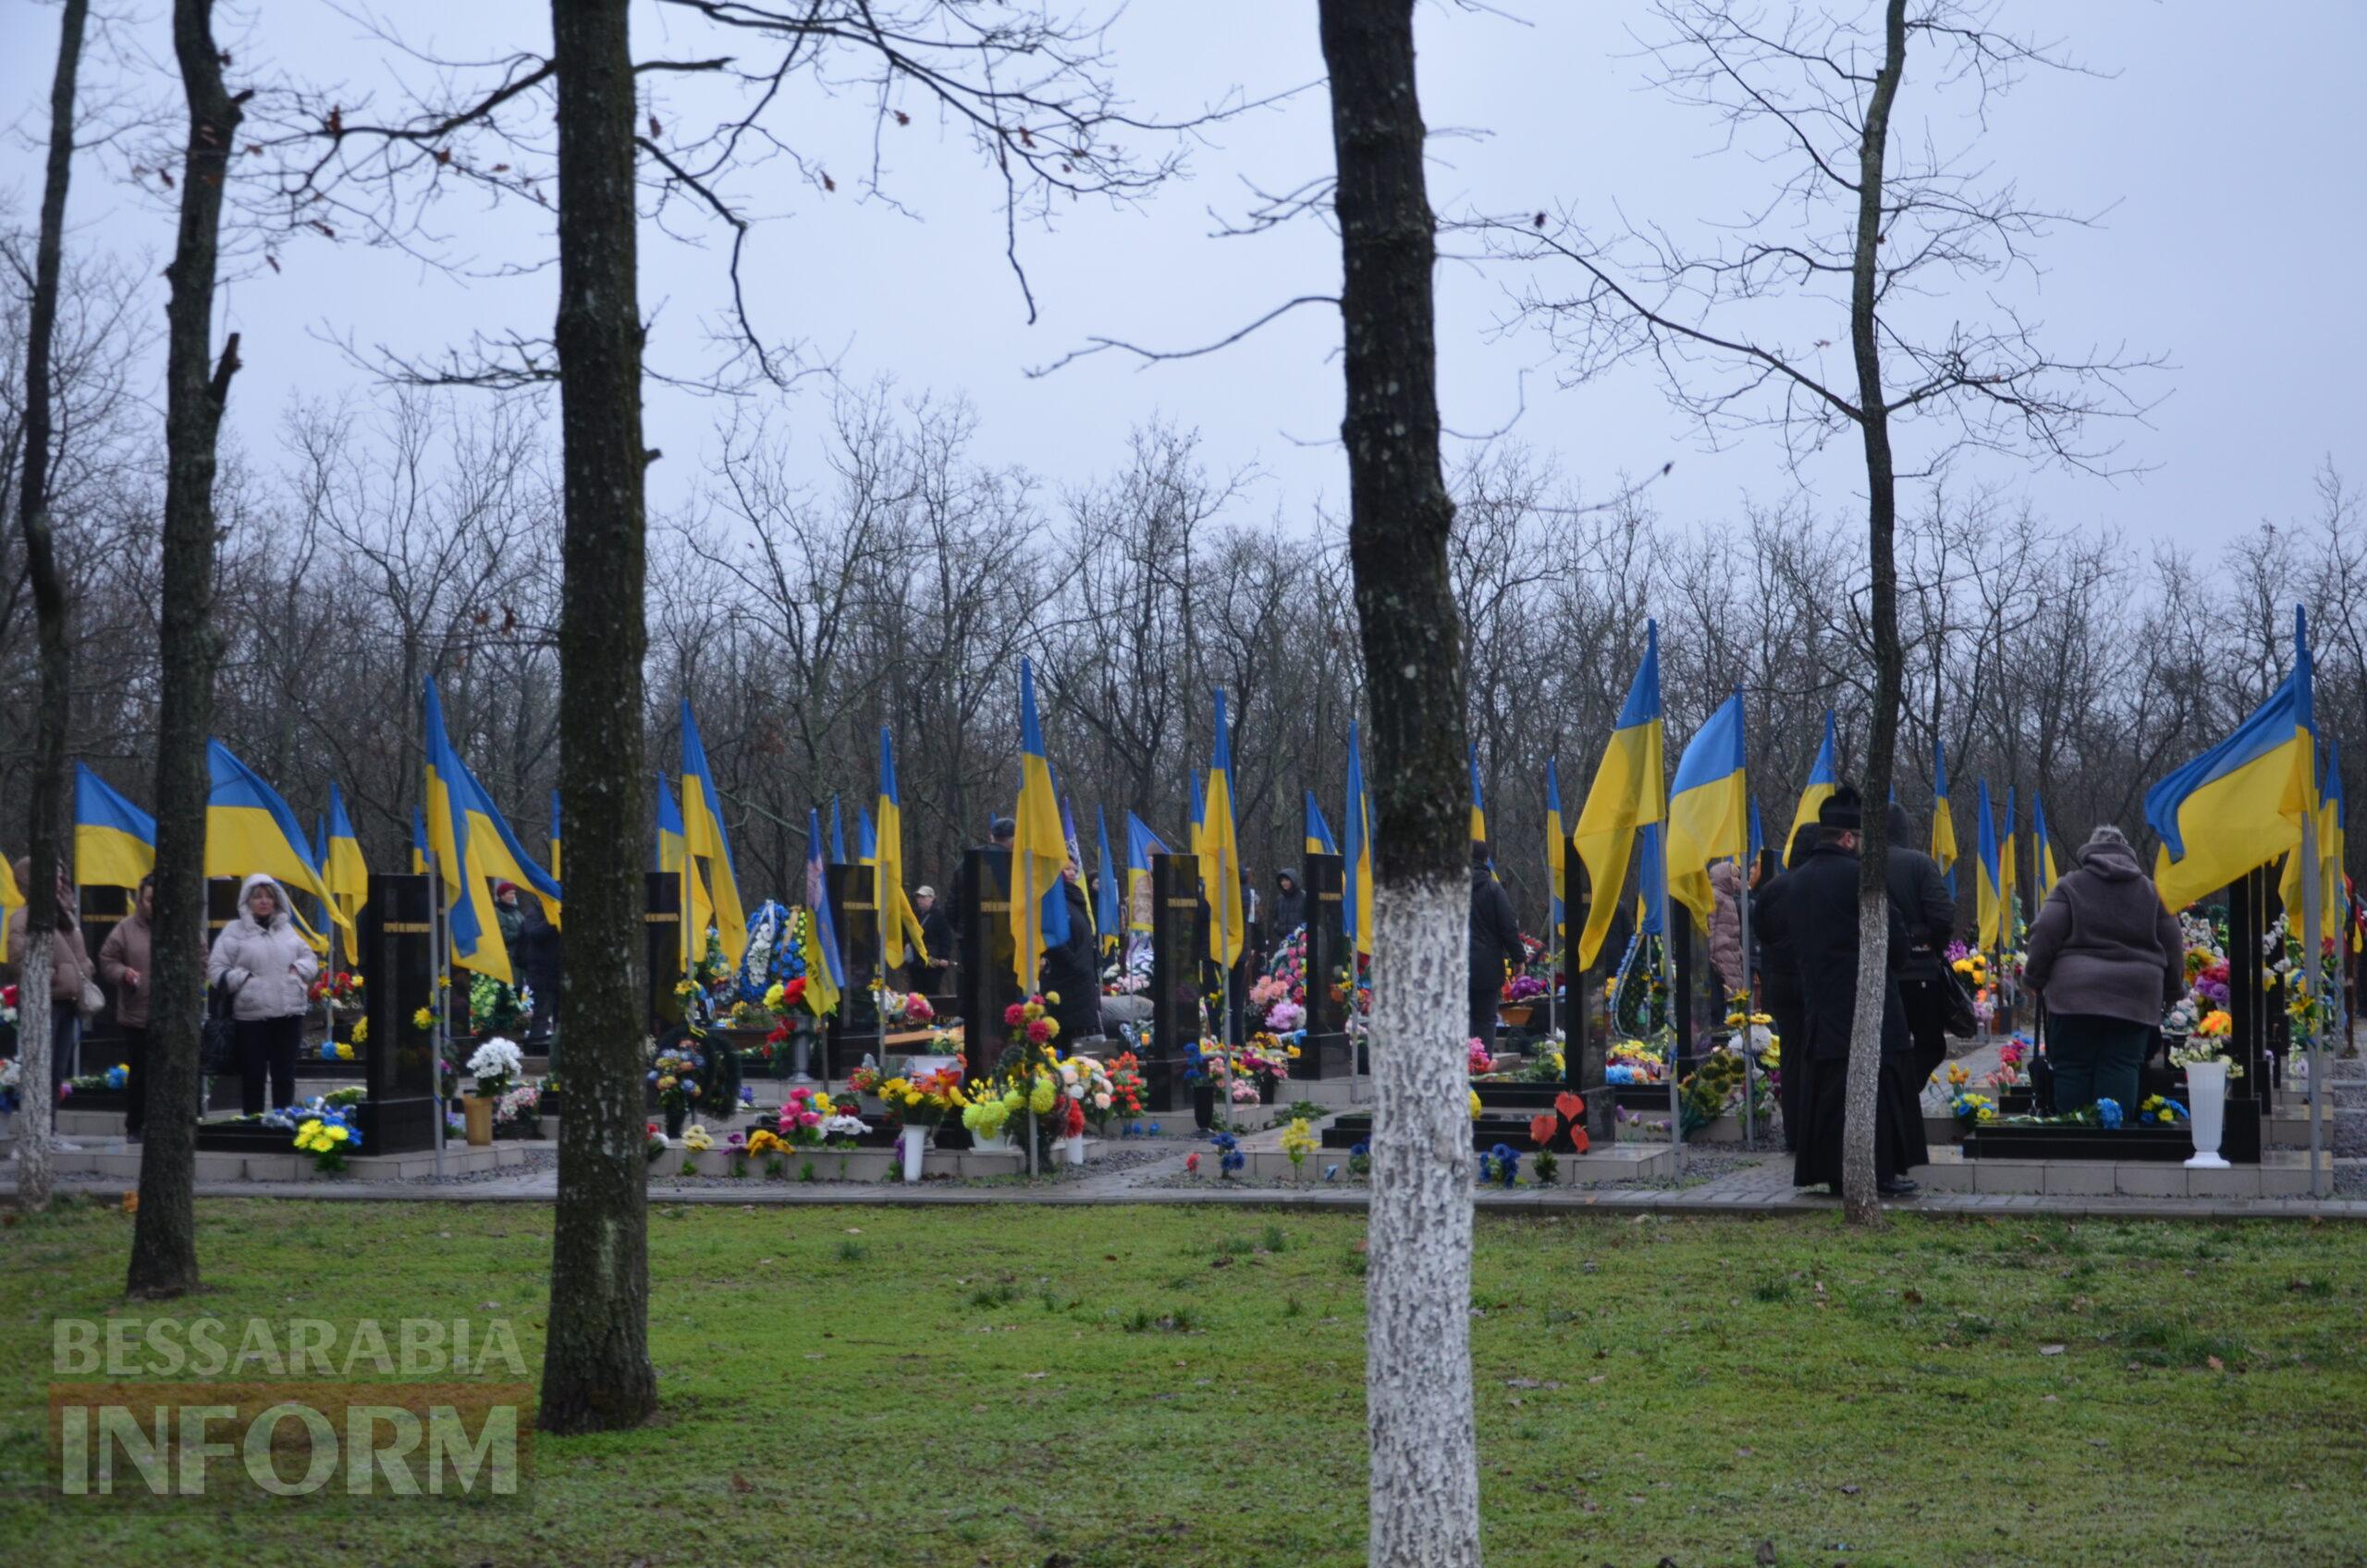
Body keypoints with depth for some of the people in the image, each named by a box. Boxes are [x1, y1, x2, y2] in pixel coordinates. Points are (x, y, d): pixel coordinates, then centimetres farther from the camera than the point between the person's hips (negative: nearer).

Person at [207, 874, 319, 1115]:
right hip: (252, 1015, -4)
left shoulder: (286, 929, 13)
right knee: (253, 1076, 1)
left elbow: (310, 957, 20)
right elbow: (216, 970, -3)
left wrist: (299, 969, 0)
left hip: (289, 1012, 4)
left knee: (285, 1074, 8)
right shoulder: (235, 932, 0)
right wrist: (244, 979, -13)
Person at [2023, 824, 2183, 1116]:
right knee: (2121, 1069, 0)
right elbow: (2173, 948, 13)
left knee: (2072, 1069, 1)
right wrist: (2172, 991, 23)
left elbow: (2045, 935, -3)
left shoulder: (2070, 885, 5)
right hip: (2134, 996, 2)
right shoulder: (2152, 891, 12)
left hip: (2075, 993, -2)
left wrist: (2035, 980, 6)